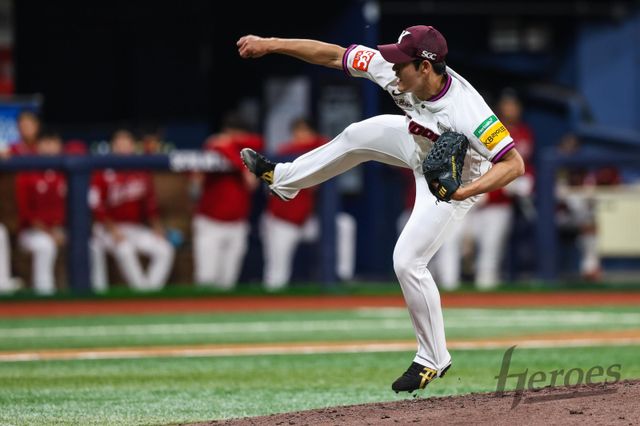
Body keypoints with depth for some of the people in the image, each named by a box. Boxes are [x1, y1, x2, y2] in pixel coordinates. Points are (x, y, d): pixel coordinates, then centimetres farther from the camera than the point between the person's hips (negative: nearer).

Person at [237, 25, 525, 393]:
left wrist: (465, 192, -56)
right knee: (357, 136, 24)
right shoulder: (394, 70, -28)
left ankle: (434, 359, 7)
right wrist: (270, 44, -18)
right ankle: (284, 179, 56)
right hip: (420, 142, 7)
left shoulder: (466, 112, -45)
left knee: (408, 261, -12)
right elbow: (334, 55, -19)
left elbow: (514, 164, -45)